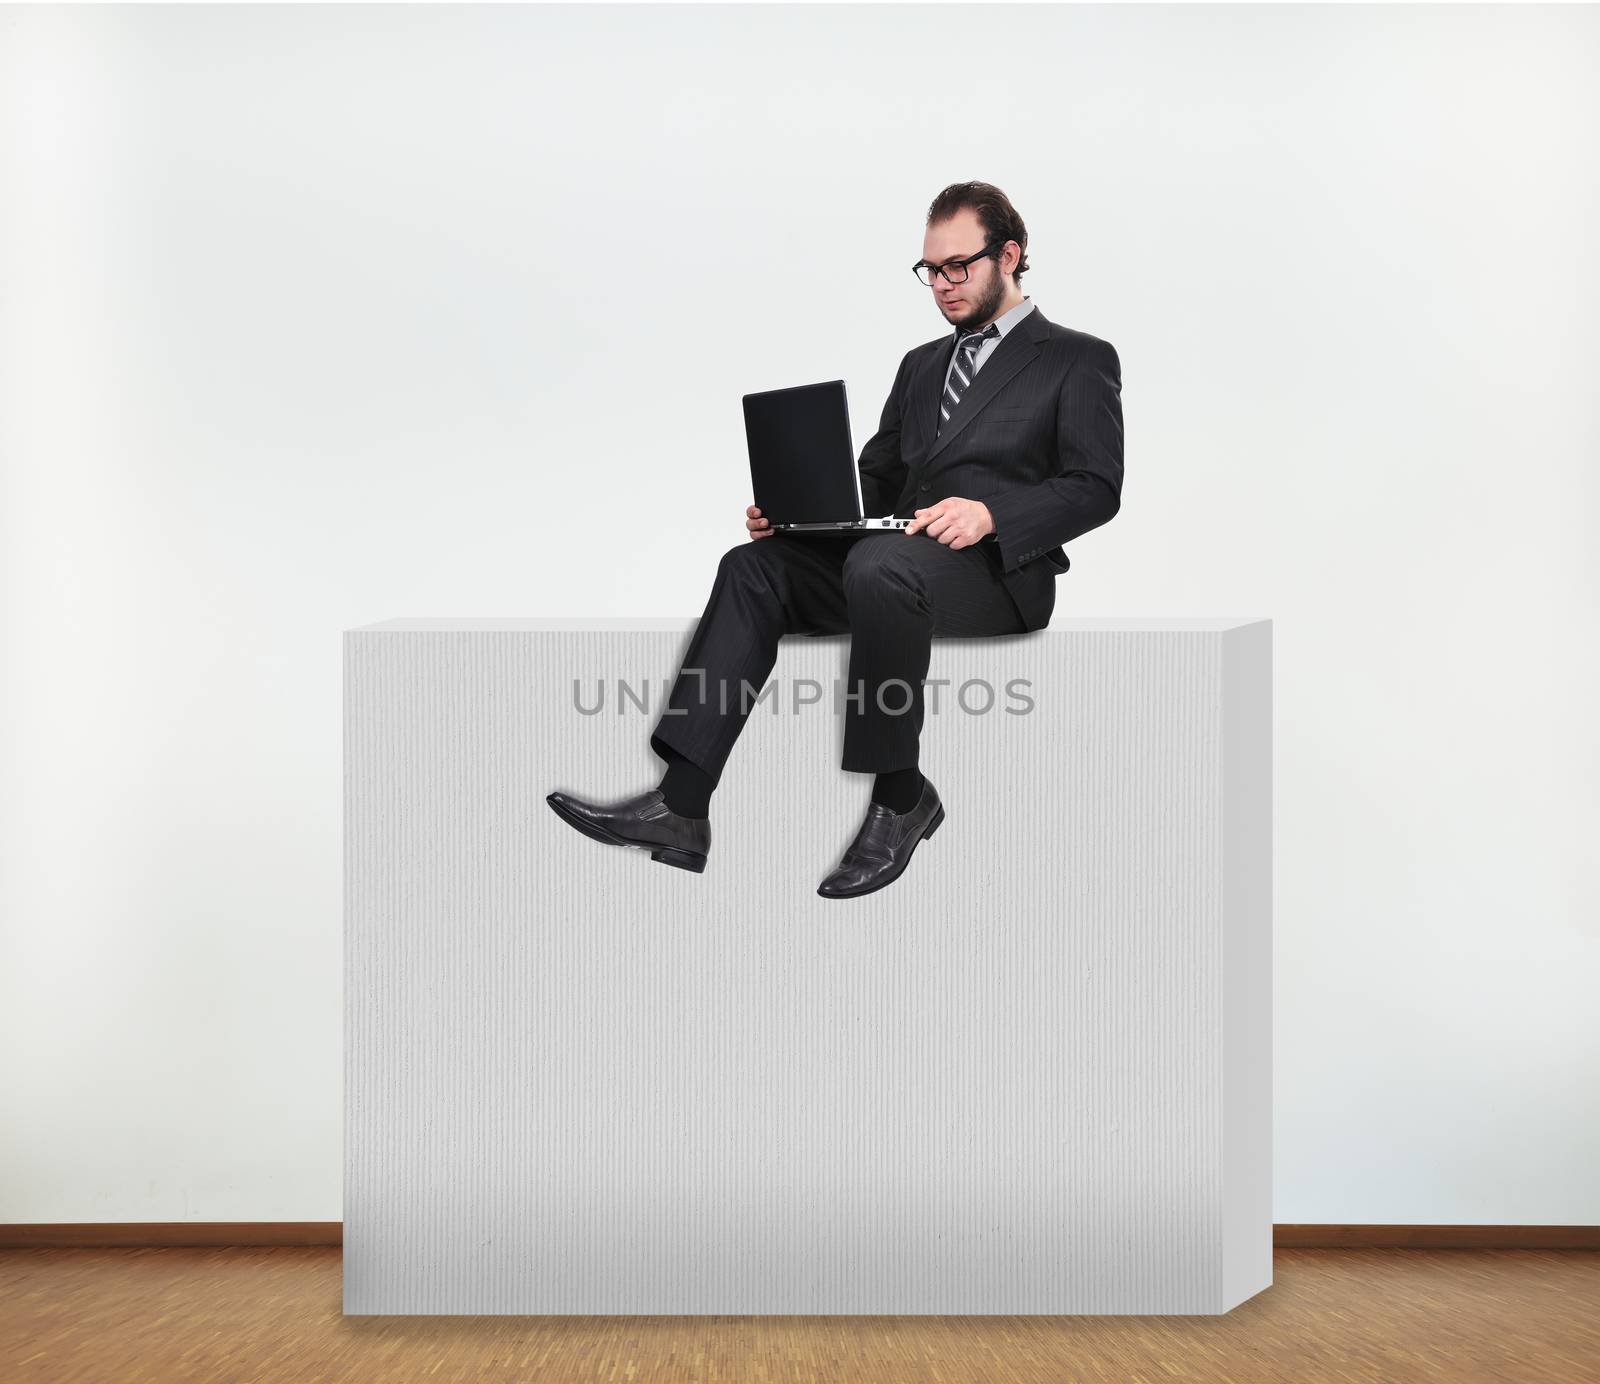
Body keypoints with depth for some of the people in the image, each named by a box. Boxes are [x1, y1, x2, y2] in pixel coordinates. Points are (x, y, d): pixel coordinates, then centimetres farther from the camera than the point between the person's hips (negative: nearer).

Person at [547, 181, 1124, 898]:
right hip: (898, 553, 6)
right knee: (753, 566, -18)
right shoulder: (922, 364, 28)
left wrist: (989, 511, -21)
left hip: (1000, 567, -6)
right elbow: (873, 479, 23)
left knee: (877, 567, -37)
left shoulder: (1079, 360, 8)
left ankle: (901, 799, -22)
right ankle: (680, 808, -27)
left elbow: (1095, 488, -4)